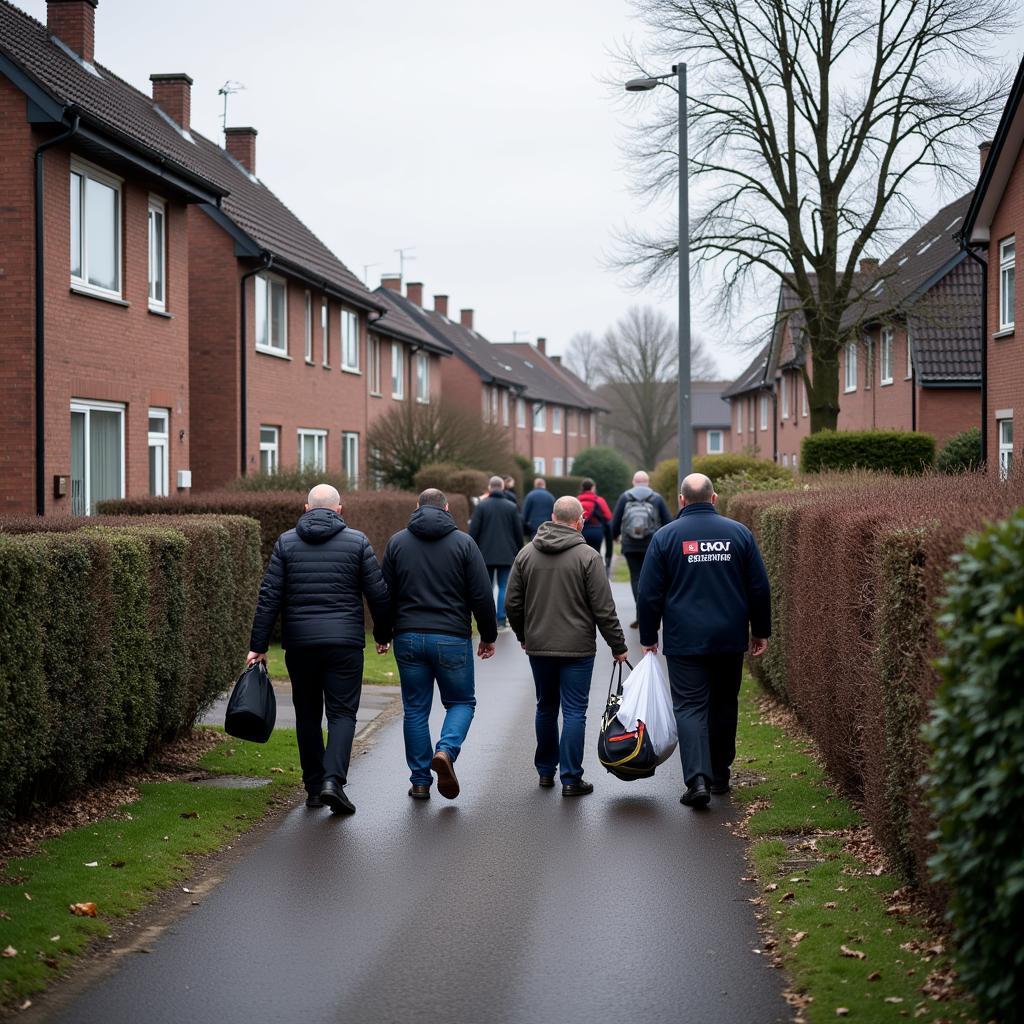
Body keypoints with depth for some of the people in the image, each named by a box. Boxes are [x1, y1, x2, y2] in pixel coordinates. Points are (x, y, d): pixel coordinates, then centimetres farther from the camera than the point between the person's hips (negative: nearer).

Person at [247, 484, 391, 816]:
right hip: (345, 642, -2)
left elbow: (269, 597, -1)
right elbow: (378, 593, 1)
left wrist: (258, 646, 1)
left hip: (299, 643, 2)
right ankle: (333, 779, -18)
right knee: (342, 712, 1)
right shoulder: (357, 542, 1)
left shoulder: (286, 542, 4)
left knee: (307, 714, 13)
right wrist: (383, 634, 16)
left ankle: (314, 787, 15)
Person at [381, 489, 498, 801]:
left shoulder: (397, 542, 5)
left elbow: (385, 594, 6)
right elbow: (482, 596, -3)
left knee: (415, 709, 10)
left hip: (408, 638, 2)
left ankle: (420, 781, 10)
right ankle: (446, 750, -15)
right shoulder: (463, 543, -1)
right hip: (452, 639, -2)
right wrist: (488, 636, 8)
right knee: (461, 702, 12)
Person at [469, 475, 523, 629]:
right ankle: (501, 619, -3)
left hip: (485, 554, 0)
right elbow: (519, 532, 5)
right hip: (506, 555, 0)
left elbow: (473, 531, -4)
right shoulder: (512, 507, 1)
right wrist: (519, 552, 15)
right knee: (504, 587, 4)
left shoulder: (481, 506, -3)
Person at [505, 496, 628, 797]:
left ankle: (545, 771, 27)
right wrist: (617, 646, -1)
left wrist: (523, 636, 22)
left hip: (538, 647, 4)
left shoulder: (526, 554, 3)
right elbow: (604, 609, -10)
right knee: (574, 712, -1)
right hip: (577, 648, -4)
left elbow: (513, 603, 7)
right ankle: (571, 778, -2)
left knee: (546, 708, 18)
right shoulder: (587, 556, -10)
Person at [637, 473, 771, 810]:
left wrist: (648, 638, 8)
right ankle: (719, 775, 25)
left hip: (684, 641, -3)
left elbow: (649, 594, -2)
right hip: (730, 640, 3)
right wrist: (761, 631, 15)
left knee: (690, 706, -3)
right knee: (724, 705, 16)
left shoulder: (666, 536, -4)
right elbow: (759, 588, 5)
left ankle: (698, 779, -18)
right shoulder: (739, 533, 3)